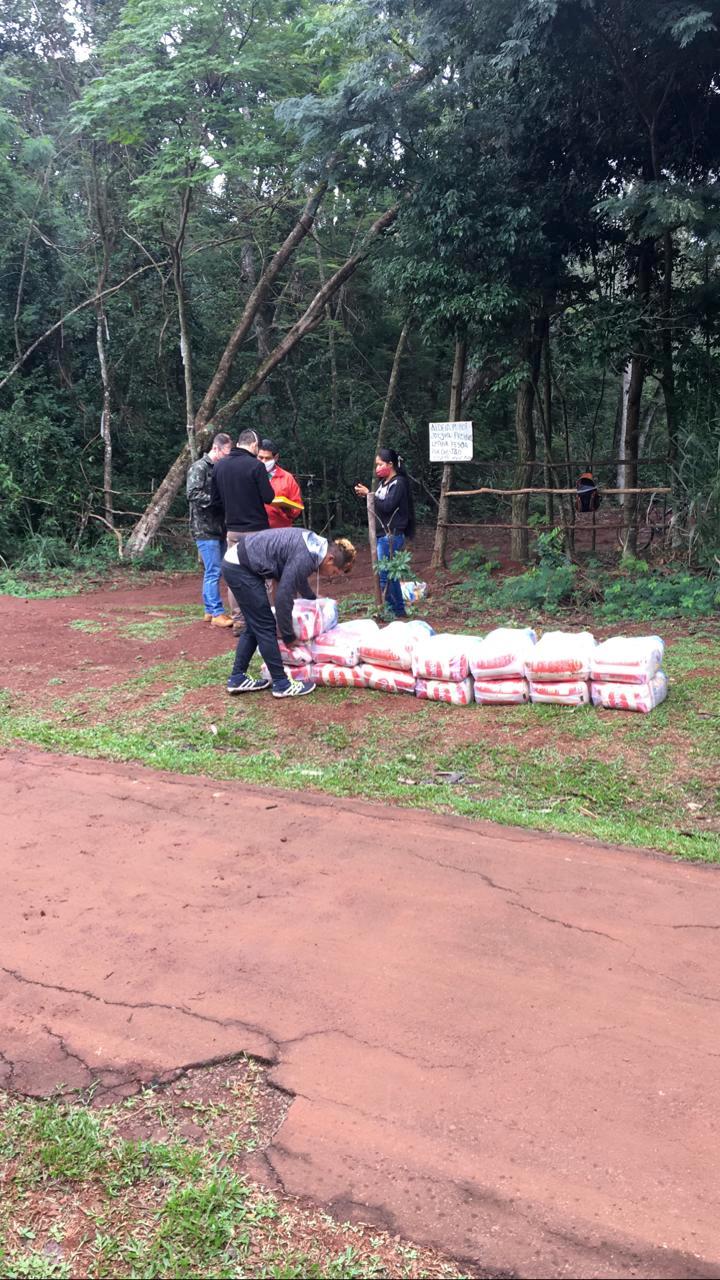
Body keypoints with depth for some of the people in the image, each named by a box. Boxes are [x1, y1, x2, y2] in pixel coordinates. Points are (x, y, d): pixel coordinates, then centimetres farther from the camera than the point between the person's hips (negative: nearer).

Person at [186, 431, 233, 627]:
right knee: (214, 571, -7)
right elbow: (193, 494, -19)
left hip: (218, 527, 8)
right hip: (205, 528, -8)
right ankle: (217, 613, -3)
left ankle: (209, 610, 20)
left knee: (213, 571, 12)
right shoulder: (199, 467, -9)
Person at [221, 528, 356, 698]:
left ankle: (237, 678, 20)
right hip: (240, 568, -10)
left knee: (254, 626, 14)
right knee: (265, 627, -5)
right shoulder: (304, 558, -23)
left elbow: (299, 577, 28)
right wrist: (289, 637, -8)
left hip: (236, 564, 10)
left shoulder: (316, 545, 7)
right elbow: (283, 598, -20)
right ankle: (281, 684, 1)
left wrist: (312, 599, 45)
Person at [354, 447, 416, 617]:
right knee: (390, 574, 12)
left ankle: (391, 611, -4)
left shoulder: (399, 482, -9)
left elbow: (387, 506, -20)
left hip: (392, 535, -9)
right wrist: (366, 495, 2)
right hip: (382, 535, 9)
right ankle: (399, 610, 19)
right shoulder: (383, 482, 16)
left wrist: (369, 494, -14)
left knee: (384, 575, -10)